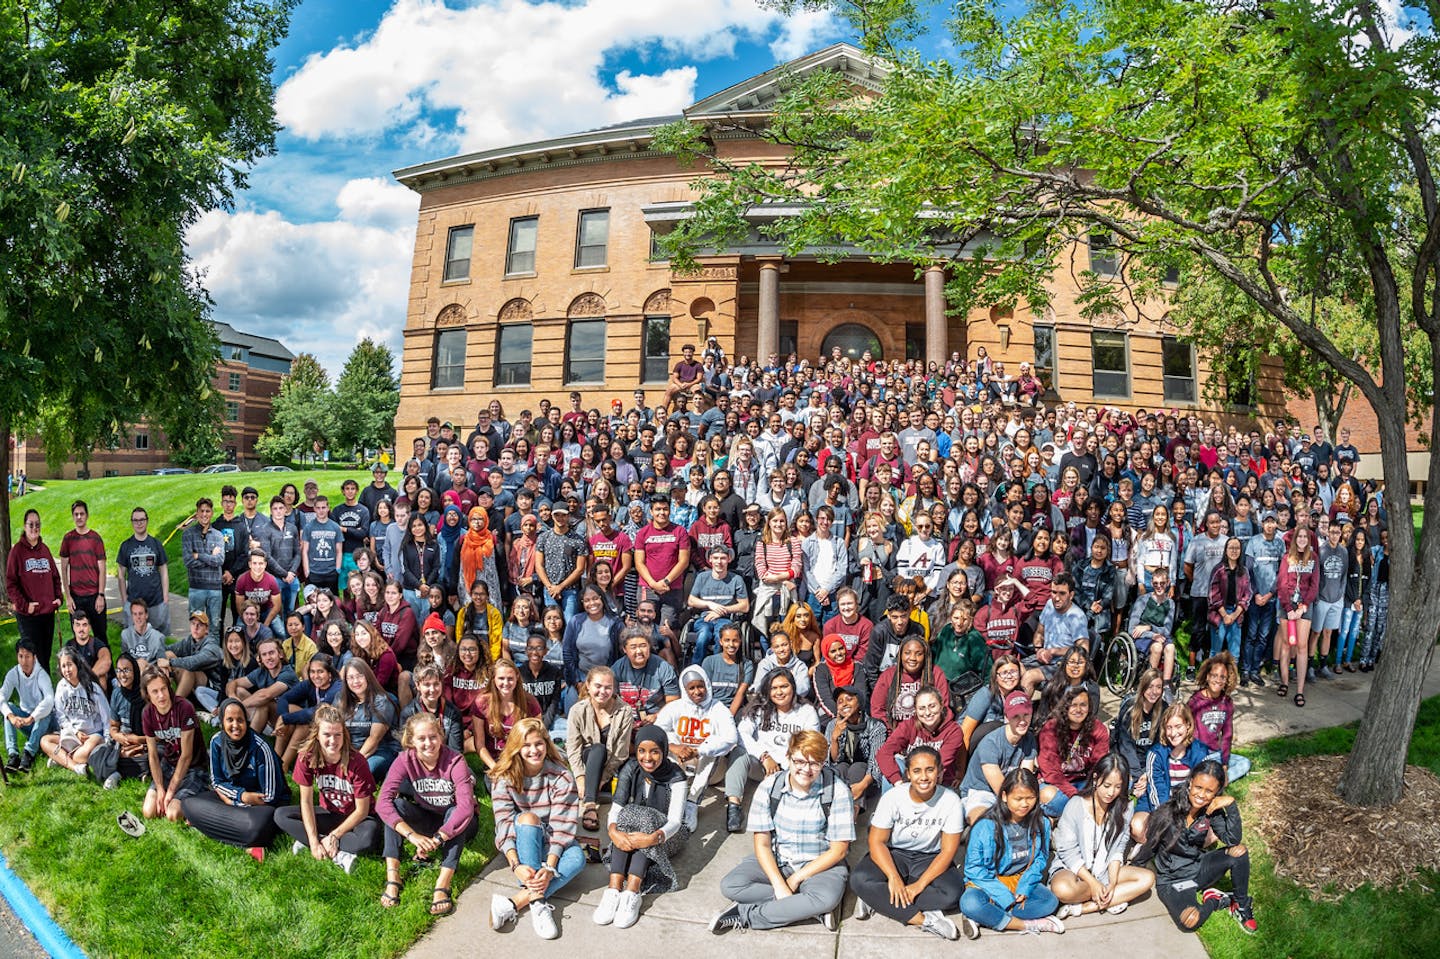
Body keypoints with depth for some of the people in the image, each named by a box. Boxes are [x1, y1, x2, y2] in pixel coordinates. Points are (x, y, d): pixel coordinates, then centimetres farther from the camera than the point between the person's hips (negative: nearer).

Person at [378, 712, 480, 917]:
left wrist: (437, 839, -44)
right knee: (396, 806, -22)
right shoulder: (405, 760, -18)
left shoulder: (455, 761, -25)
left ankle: (442, 885, -37)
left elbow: (466, 806, -36)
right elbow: (383, 801, -30)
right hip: (427, 819, 3)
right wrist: (412, 835, -41)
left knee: (457, 812, -34)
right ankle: (392, 877, -26)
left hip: (455, 824, -2)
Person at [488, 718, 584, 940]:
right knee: (527, 818, -34)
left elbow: (562, 825, -19)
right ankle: (538, 900, -41)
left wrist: (549, 867, -33)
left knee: (577, 858, -31)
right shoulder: (503, 777, -11)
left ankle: (515, 902, -38)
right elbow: (504, 823, -20)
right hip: (520, 845, 0)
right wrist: (515, 865, -35)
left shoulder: (561, 777, -13)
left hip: (551, 843, 0)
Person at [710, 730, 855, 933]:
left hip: (820, 865, -2)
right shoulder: (769, 787, -9)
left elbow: (838, 850, -10)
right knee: (730, 885, -22)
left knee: (828, 897, -36)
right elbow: (762, 844, -7)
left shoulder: (837, 792, -14)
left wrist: (796, 878, -14)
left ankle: (745, 914, -22)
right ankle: (808, 907, -18)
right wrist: (779, 885, -22)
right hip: (775, 861, 2)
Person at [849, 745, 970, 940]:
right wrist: (893, 877, -29)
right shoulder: (892, 798, -15)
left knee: (953, 893, -32)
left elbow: (948, 851, -13)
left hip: (930, 859, 1)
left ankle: (878, 899, -23)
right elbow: (876, 841, -13)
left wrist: (920, 885, -22)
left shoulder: (950, 800, -15)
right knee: (859, 880, -29)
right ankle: (924, 920, -27)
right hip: (893, 855, 0)